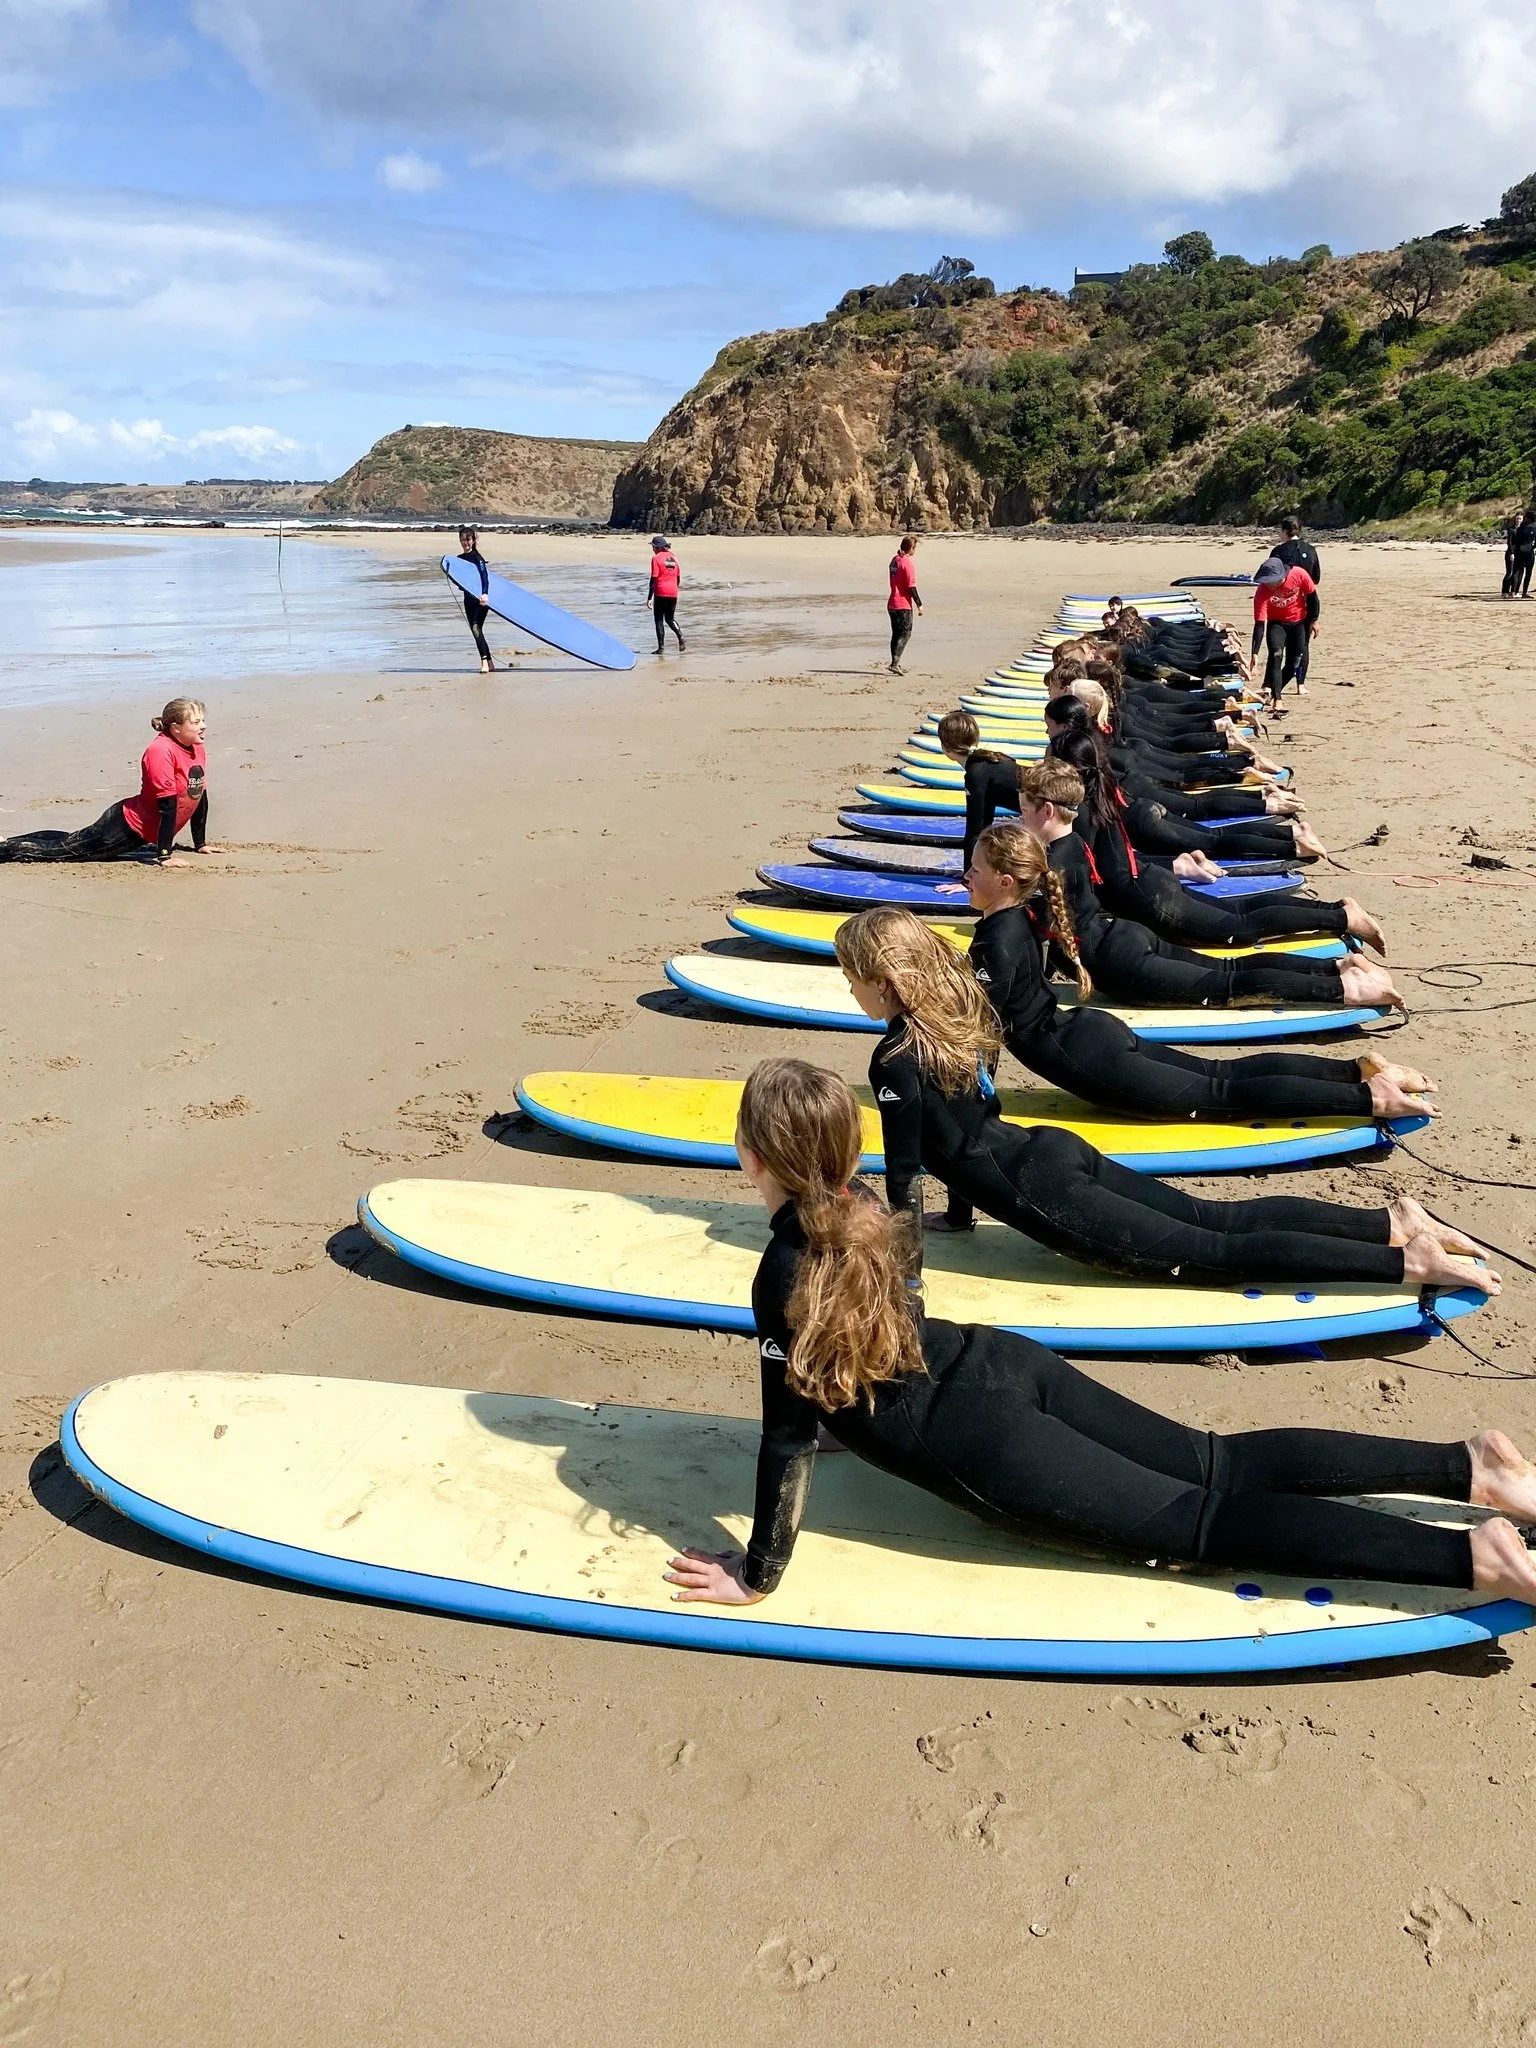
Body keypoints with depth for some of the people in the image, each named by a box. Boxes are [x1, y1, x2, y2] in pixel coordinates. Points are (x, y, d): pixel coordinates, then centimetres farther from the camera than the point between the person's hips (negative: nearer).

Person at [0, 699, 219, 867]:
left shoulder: (199, 749, 1)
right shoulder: (160, 750, -24)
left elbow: (200, 797, 10)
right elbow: (167, 805, -26)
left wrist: (200, 844, 12)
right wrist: (164, 856, -26)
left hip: (145, 835, 8)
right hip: (126, 827, -8)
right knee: (66, 848, 2)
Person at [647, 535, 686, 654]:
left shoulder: (656, 558, -8)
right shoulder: (673, 557, 10)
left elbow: (653, 579, -12)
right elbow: (678, 578, 14)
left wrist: (649, 598, -10)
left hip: (661, 593, -6)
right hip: (673, 593, 6)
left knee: (659, 620, 4)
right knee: (670, 618, 17)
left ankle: (661, 647, 1)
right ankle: (680, 637, -7)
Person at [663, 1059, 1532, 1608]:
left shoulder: (784, 1275, -21)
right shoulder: (858, 1207, 4)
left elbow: (792, 1436, -19)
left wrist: (758, 1576, -8)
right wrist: (843, 1407, 37)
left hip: (985, 1447, -7)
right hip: (1003, 1364, 7)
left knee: (1207, 1522, -2)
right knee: (1223, 1467, 10)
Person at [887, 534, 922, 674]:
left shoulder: (894, 560, 11)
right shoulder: (908, 563, -15)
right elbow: (911, 586, -17)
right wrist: (919, 603, -9)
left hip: (892, 603, 8)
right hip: (904, 605, -8)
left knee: (896, 634, 12)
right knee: (905, 634, -5)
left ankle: (896, 664, 15)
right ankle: (895, 663, -14)